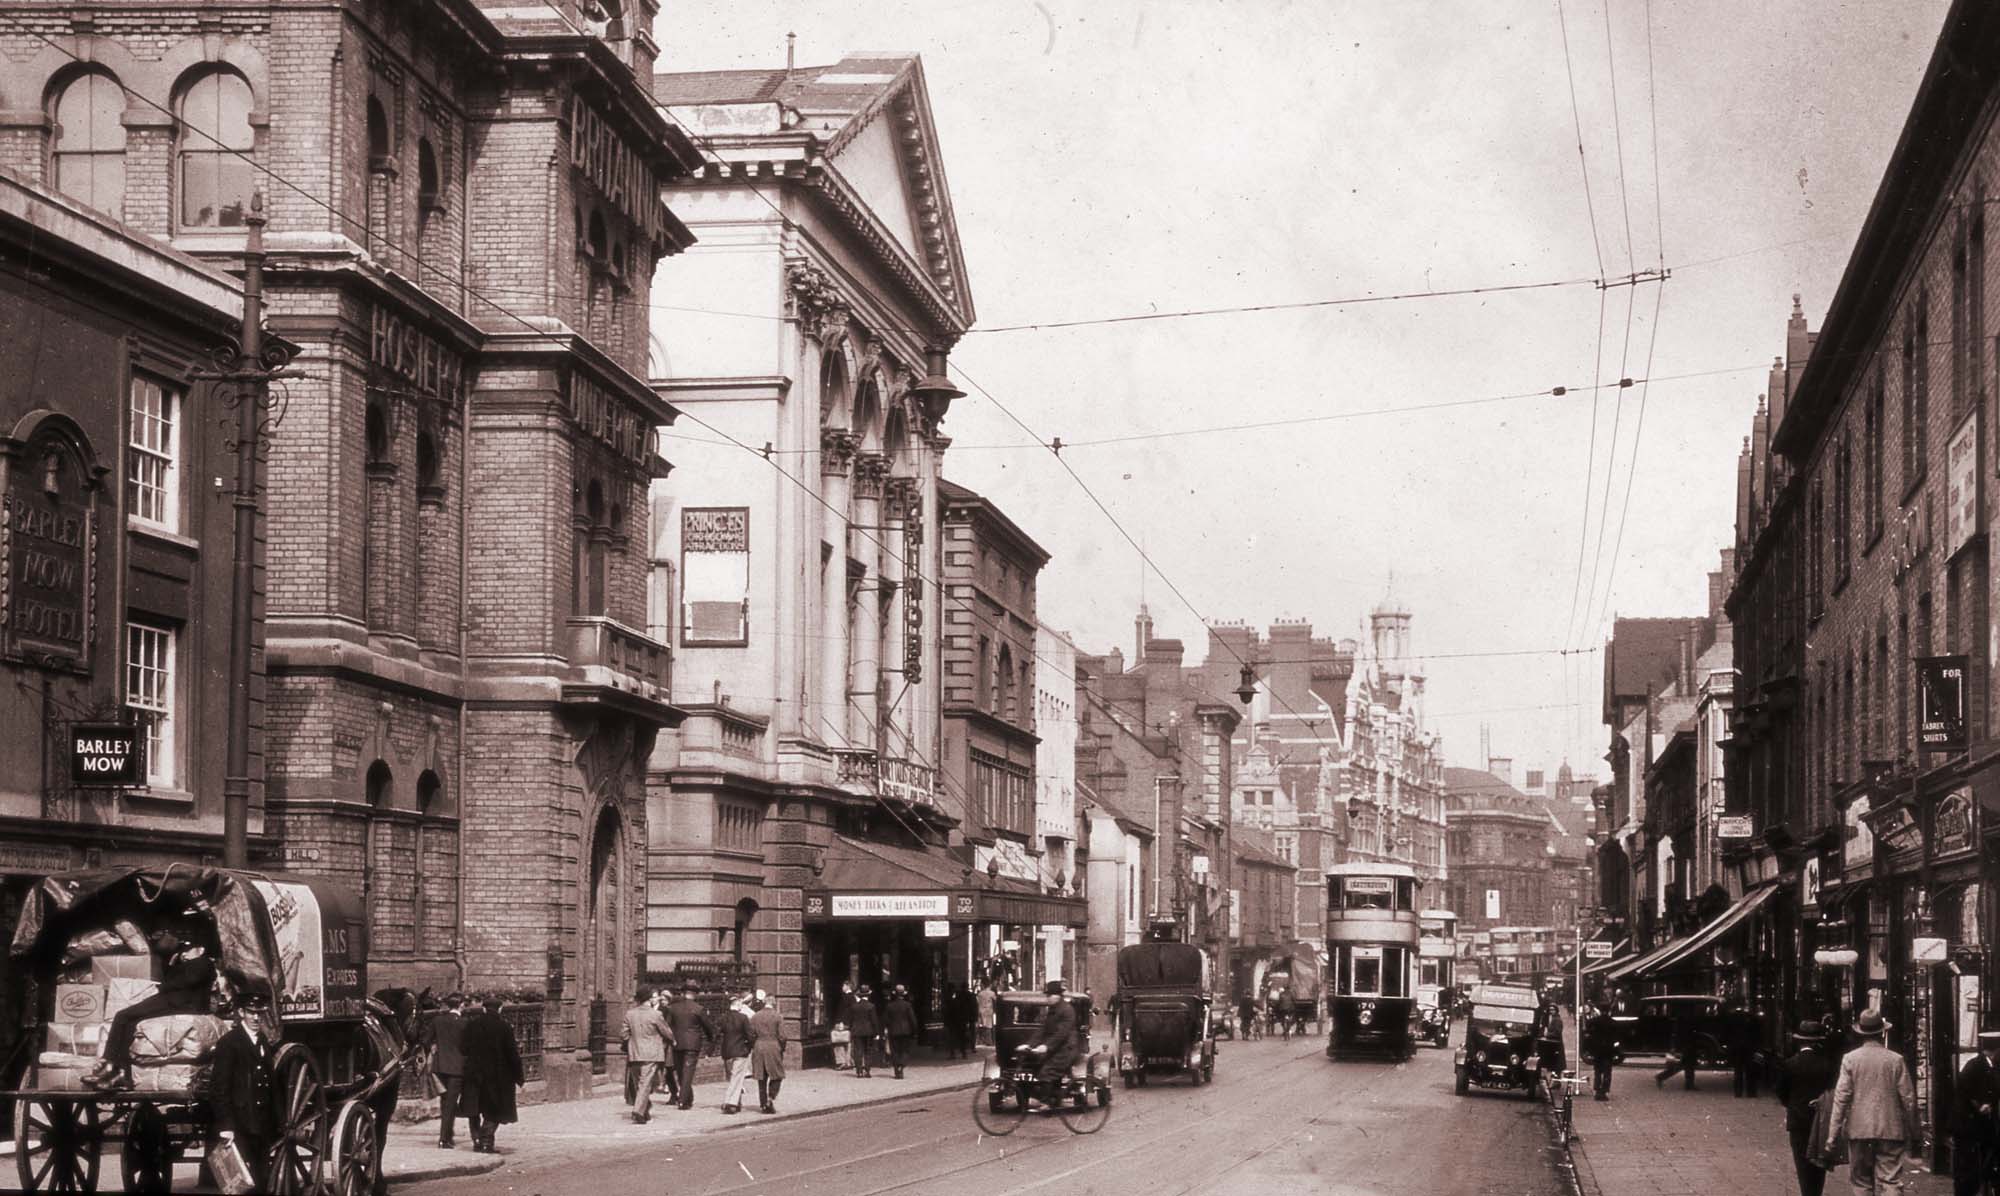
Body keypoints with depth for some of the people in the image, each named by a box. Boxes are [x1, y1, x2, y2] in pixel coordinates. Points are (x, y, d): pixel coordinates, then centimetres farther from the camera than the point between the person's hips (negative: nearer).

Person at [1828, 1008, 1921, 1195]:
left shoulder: (1850, 1059, -3)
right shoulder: (1896, 1060, -2)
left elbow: (1841, 1097, -5)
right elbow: (1908, 1098, 1)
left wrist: (1833, 1134, -2)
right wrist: (1914, 1134, 11)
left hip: (1859, 1130, 0)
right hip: (1890, 1130, 0)